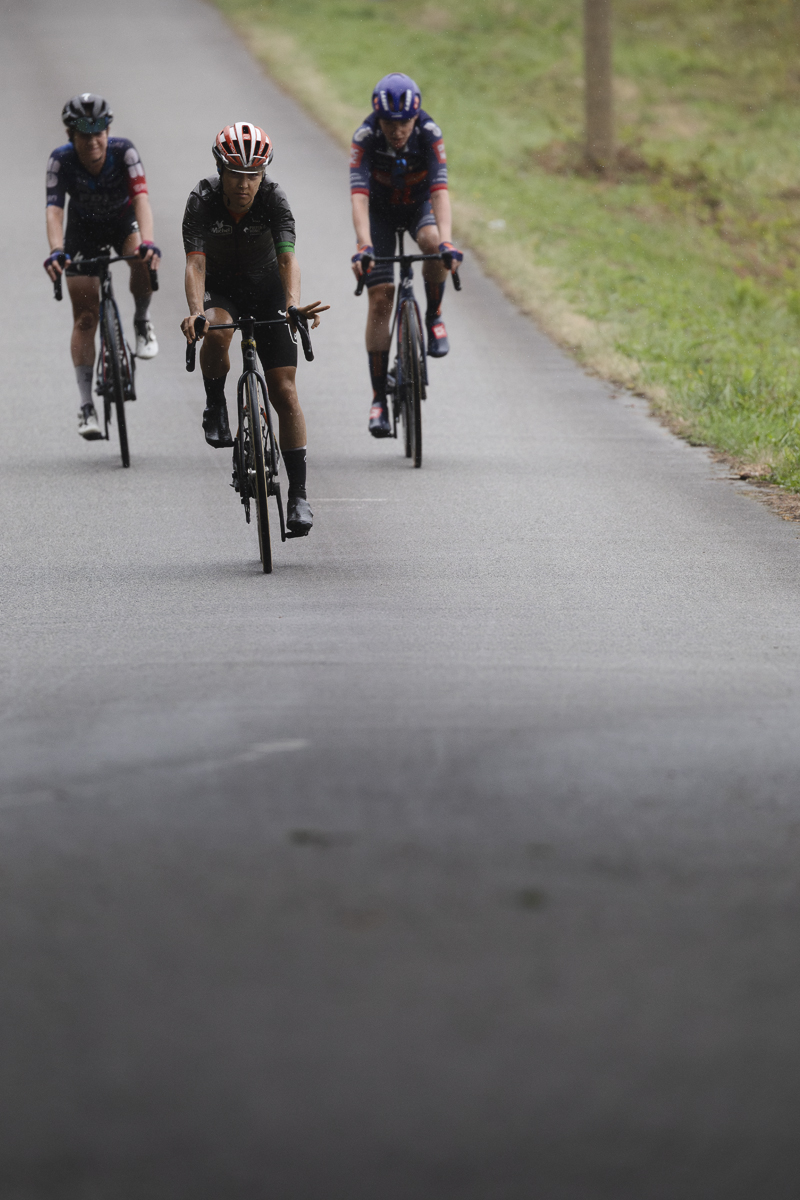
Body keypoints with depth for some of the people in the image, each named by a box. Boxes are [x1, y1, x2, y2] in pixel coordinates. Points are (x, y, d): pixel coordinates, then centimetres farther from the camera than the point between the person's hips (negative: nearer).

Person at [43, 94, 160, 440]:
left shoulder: (123, 151, -28)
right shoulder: (61, 160, -27)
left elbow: (141, 197, -39)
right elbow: (54, 209, -36)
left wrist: (148, 242, -56)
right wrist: (55, 251, -54)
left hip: (123, 221, -1)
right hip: (84, 230, 1)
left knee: (144, 262, -35)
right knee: (85, 318, -4)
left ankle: (142, 321, -6)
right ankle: (86, 405, 3)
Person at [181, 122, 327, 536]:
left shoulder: (273, 199, -24)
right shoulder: (202, 202, -25)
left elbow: (287, 258, -35)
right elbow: (195, 262, -34)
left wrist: (293, 304, -54)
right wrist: (195, 312, -52)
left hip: (266, 290, 0)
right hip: (220, 289, 0)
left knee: (284, 393, -8)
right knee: (217, 332, -37)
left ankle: (298, 494, -2)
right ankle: (215, 406, -8)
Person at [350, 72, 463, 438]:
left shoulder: (429, 134, -30)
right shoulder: (365, 137, -31)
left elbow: (440, 191, -39)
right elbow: (359, 196, -40)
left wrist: (446, 242, -54)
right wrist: (364, 246, -55)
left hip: (420, 206, 0)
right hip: (380, 212, 0)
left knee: (432, 243, -35)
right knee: (380, 297, -10)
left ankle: (434, 318, -8)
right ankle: (379, 398, -4)